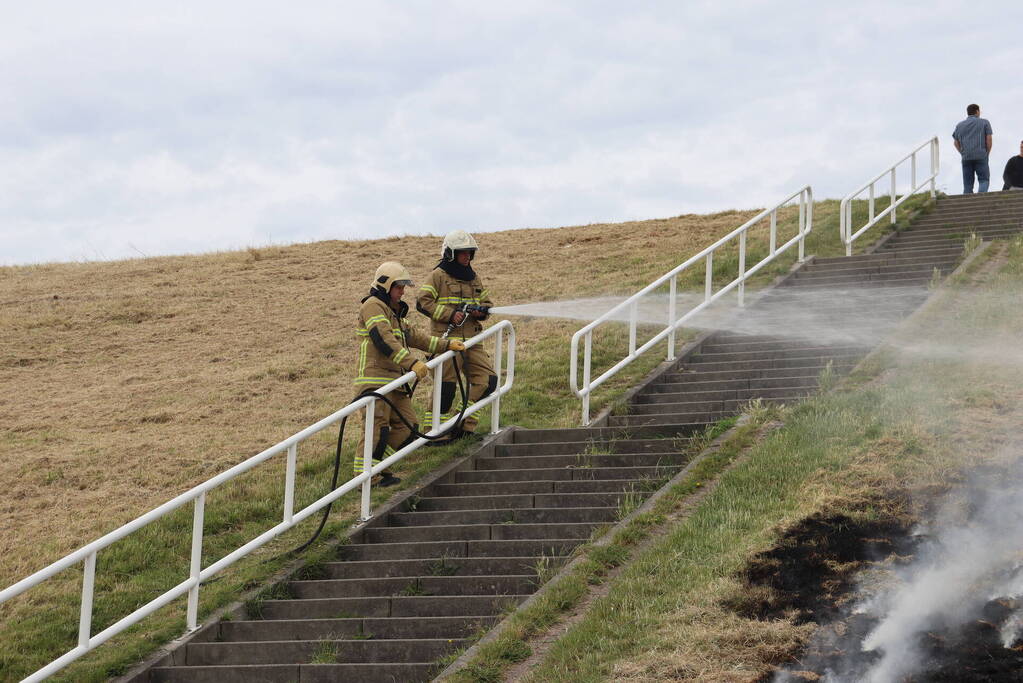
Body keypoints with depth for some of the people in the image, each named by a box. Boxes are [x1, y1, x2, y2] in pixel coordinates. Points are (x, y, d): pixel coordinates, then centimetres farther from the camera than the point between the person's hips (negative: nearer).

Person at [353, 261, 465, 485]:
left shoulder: (393, 312, 26)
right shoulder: (372, 306, -7)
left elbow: (413, 336, 35)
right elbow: (384, 341, -20)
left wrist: (446, 345, 32)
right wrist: (412, 363, -27)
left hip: (394, 380, 10)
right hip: (375, 379, -10)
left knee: (407, 425, 7)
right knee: (377, 427, -14)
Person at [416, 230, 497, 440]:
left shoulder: (473, 278, 19)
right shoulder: (438, 275, -1)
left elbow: (487, 302, 26)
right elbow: (423, 302, -8)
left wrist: (481, 311, 1)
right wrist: (449, 314, -15)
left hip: (471, 340, 7)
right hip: (446, 340, -6)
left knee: (488, 380, -1)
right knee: (446, 386, -6)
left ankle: (465, 425, 7)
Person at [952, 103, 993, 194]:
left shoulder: (959, 125, 18)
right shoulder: (984, 122, 7)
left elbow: (956, 143, 14)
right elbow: (989, 139, 1)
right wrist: (987, 153, 9)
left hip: (966, 158, 3)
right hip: (981, 156, -3)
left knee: (967, 184, 5)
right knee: (984, 180, 0)